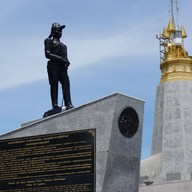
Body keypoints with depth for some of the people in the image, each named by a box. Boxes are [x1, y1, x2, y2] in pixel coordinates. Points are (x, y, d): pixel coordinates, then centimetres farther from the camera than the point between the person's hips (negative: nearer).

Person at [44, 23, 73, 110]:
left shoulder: (61, 44, 28)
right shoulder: (49, 41, 6)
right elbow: (47, 54, -7)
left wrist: (66, 61, -1)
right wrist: (60, 58, -13)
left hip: (62, 67, 6)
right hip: (53, 66, -6)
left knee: (66, 84, -6)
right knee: (54, 85, -8)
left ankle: (68, 104, -13)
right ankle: (55, 105, -11)